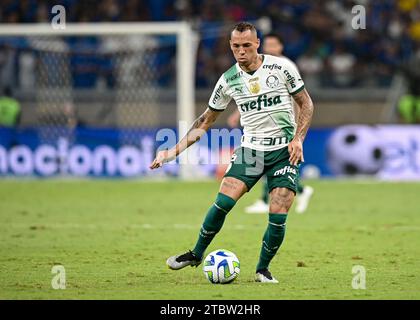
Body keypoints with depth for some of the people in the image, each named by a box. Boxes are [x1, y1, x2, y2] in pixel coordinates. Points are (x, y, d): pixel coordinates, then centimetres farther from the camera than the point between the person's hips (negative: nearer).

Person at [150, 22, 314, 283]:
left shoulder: (281, 67, -6)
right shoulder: (229, 79, 1)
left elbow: (306, 104, 3)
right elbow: (206, 121, 9)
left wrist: (298, 138, -11)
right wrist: (174, 151, 1)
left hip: (284, 151, -2)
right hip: (250, 148, 2)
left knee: (278, 217, -11)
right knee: (223, 202, -14)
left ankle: (263, 269, 10)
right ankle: (197, 254, 6)